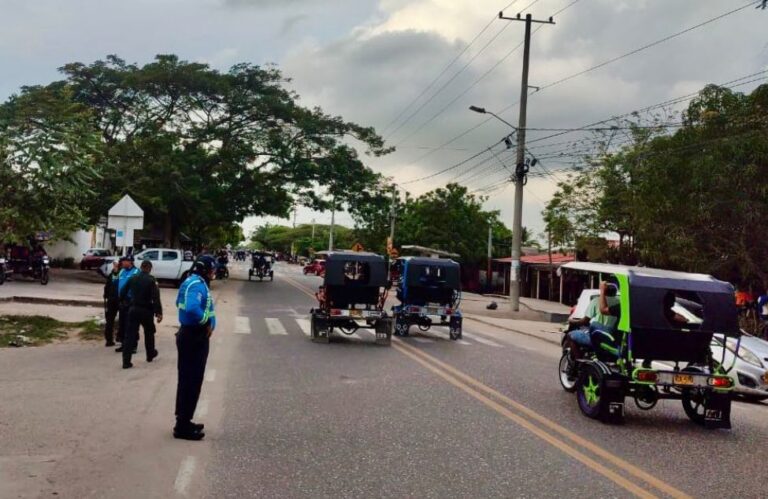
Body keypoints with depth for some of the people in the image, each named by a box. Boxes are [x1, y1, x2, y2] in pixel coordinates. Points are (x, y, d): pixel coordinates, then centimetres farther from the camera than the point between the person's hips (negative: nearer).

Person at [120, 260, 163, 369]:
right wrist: (159, 313, -17)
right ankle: (150, 355, 35)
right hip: (146, 310, -3)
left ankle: (126, 361, -6)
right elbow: (156, 298, -18)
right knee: (149, 332, 19)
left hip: (133, 309, 3)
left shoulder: (133, 278, 4)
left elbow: (122, 293, 10)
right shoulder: (151, 280, -10)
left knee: (130, 334, 1)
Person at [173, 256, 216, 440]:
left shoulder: (193, 282, 12)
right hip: (194, 338, -11)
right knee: (191, 382, -4)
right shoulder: (197, 284, -19)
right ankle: (183, 427, 3)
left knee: (188, 381, 17)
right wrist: (207, 323, -21)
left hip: (191, 335, 11)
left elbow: (180, 303, 25)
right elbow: (192, 308, -37)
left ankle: (183, 422, 28)